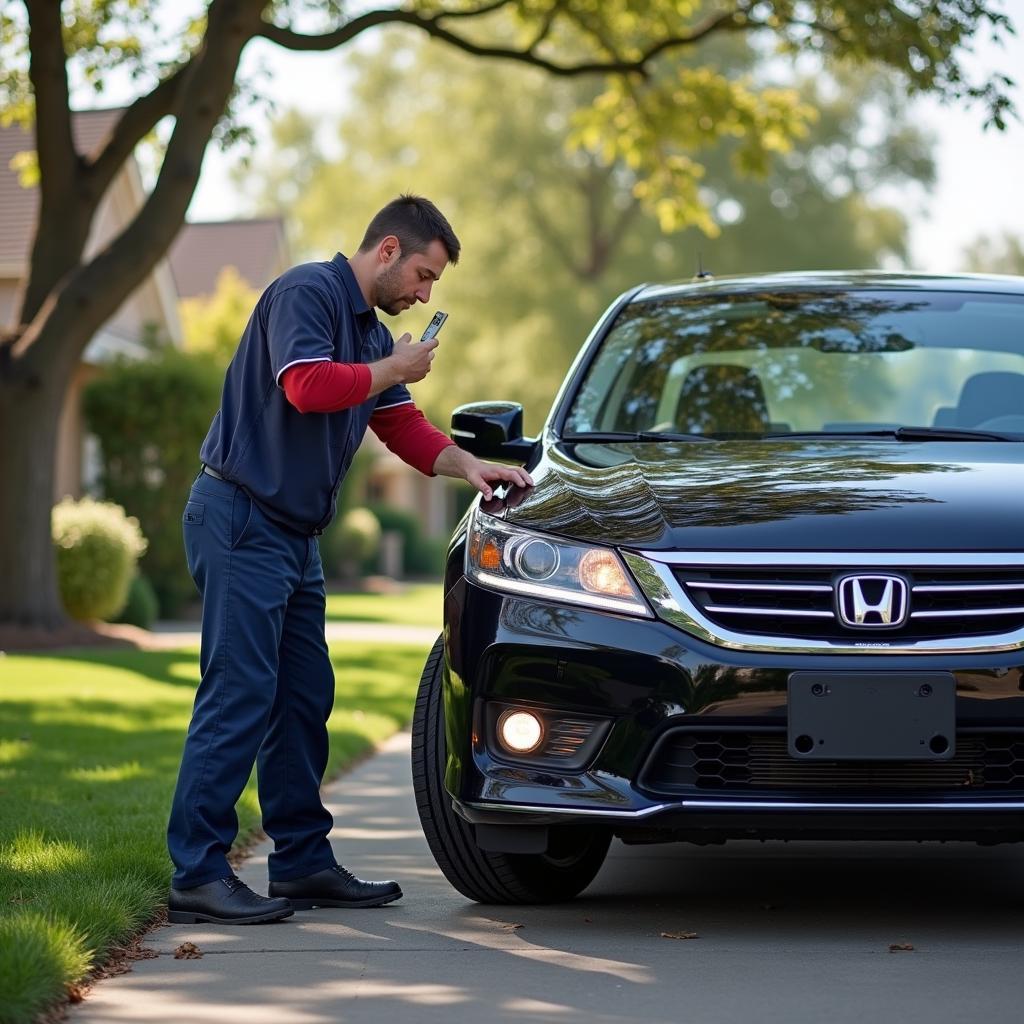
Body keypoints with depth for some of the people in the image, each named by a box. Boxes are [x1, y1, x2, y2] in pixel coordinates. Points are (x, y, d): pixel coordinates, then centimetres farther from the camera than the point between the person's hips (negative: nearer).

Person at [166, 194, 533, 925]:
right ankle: (198, 875, -11)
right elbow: (306, 385, -24)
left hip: (293, 535, 10)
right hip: (241, 520, -10)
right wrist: (394, 369, -10)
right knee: (239, 695, -12)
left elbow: (405, 428, 20)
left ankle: (304, 861, 17)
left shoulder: (373, 331, 20)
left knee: (304, 698, 10)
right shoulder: (307, 292, -10)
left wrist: (466, 464, 3)